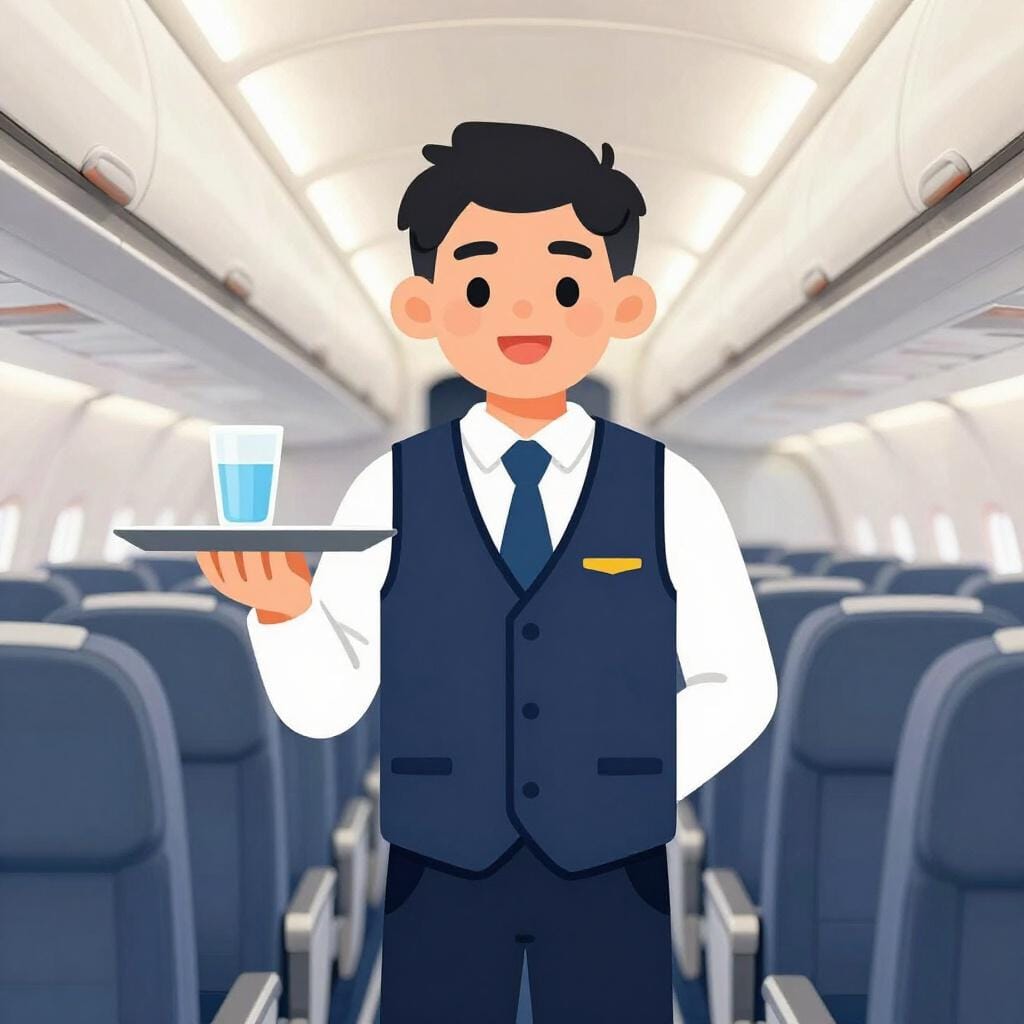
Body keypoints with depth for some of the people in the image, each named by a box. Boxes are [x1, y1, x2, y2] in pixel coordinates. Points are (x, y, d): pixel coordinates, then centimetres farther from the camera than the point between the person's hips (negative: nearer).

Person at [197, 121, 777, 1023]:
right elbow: (323, 703, -3)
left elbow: (739, 686, 1)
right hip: (442, 875, 0)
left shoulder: (670, 494, -5)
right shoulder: (389, 493, -4)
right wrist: (285, 607, -23)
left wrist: (635, 788, -11)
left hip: (609, 876, 0)